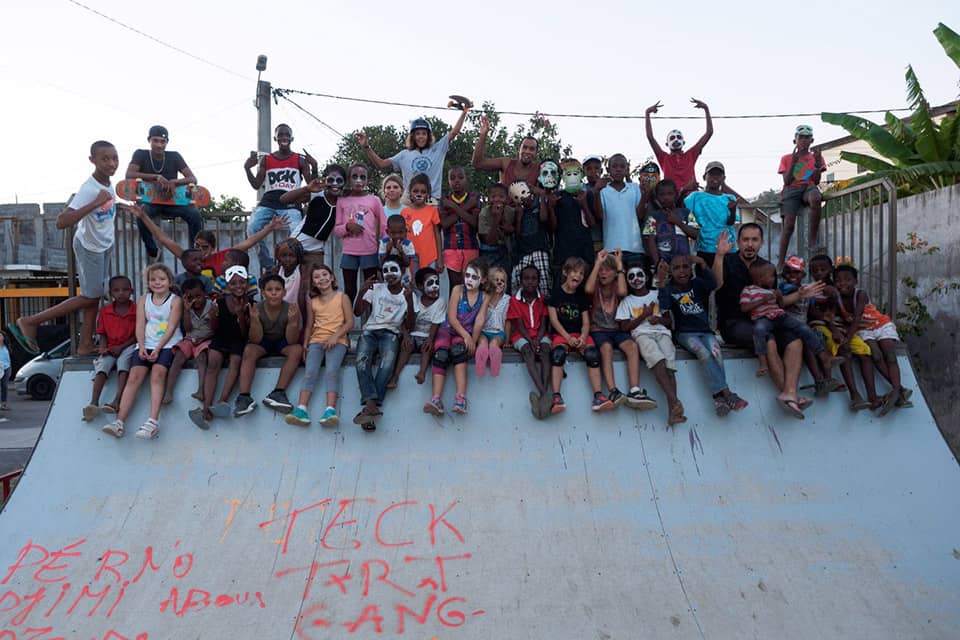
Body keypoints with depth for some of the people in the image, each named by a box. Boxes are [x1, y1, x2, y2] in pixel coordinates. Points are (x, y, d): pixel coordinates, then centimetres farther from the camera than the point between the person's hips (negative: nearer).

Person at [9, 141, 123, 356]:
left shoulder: (108, 183, -6)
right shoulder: (88, 189, -31)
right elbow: (61, 222, -41)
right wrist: (95, 203, -46)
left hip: (104, 245, 8)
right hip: (90, 247, -8)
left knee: (95, 296, 9)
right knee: (89, 297, 0)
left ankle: (85, 345, 16)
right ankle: (29, 322, 8)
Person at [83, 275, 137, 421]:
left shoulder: (137, 310, -1)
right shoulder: (104, 311, 10)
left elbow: (138, 334, -3)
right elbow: (102, 333, 12)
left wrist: (121, 347, -13)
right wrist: (103, 347, -8)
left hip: (128, 346, -3)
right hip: (110, 348, 3)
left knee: (123, 361, -34)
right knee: (102, 365, -25)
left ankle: (117, 401, -44)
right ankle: (94, 403, -38)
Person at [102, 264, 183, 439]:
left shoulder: (175, 300, 3)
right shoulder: (143, 300, 15)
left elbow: (171, 327, -6)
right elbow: (140, 326, 6)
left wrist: (158, 348, -15)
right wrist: (142, 347, -10)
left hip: (168, 344, -4)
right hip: (146, 344, 4)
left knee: (157, 373, -27)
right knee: (134, 377, -16)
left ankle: (153, 421, -35)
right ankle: (119, 421, -24)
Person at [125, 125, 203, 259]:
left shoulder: (174, 156, 0)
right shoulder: (140, 154, -4)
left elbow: (193, 179, -7)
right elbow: (129, 175, -19)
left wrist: (174, 182, -26)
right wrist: (157, 177, -29)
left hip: (172, 200, 2)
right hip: (150, 200, -1)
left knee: (195, 215, -27)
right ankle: (153, 252, -17)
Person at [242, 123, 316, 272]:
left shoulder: (300, 160, 11)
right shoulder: (266, 160, 16)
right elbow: (256, 185, 13)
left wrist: (314, 167, -8)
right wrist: (247, 169, 0)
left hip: (290, 203, -2)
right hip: (268, 201, 2)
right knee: (252, 228, -21)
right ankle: (267, 266, -11)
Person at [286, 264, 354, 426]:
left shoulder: (342, 298, 8)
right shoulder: (313, 302, 18)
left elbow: (350, 322, 1)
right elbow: (309, 326, 19)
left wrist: (335, 336, -13)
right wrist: (305, 344, 3)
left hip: (337, 340, -3)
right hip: (317, 340, 3)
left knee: (332, 370, -27)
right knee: (310, 371, -21)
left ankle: (330, 410, -39)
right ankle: (301, 409, -32)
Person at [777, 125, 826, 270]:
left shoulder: (816, 157, 18)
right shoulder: (786, 158, 15)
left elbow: (816, 180, 7)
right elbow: (787, 181, 2)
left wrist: (818, 162, -6)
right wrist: (794, 161, -8)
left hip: (808, 187, 0)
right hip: (791, 189, 0)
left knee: (815, 199, -40)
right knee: (789, 224, -19)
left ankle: (812, 240, -33)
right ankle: (780, 263, -20)